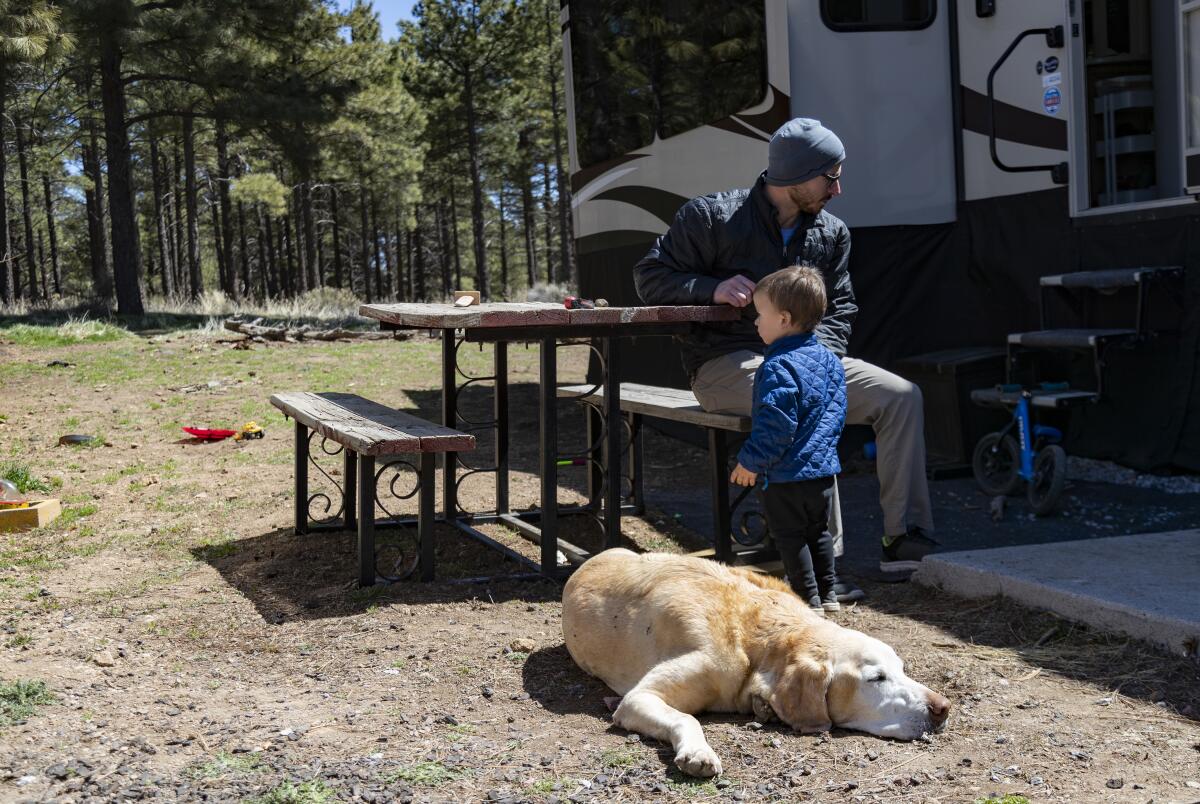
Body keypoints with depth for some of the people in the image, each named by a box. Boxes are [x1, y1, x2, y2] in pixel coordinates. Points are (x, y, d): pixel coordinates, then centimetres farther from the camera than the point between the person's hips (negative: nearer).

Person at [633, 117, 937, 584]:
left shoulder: (832, 233, 11)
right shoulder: (712, 216, -6)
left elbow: (839, 311, 11)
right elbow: (649, 277, -4)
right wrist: (713, 288, -21)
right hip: (725, 366, -6)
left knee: (901, 395, -11)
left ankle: (905, 540, -9)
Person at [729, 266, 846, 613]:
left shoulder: (778, 368, -22)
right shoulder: (828, 359, 7)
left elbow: (776, 425, -24)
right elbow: (836, 413, 14)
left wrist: (751, 461, -13)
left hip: (788, 473, -9)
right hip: (824, 467, 9)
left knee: (789, 536, 3)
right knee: (817, 532, 20)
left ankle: (808, 599, 7)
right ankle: (828, 594, 27)